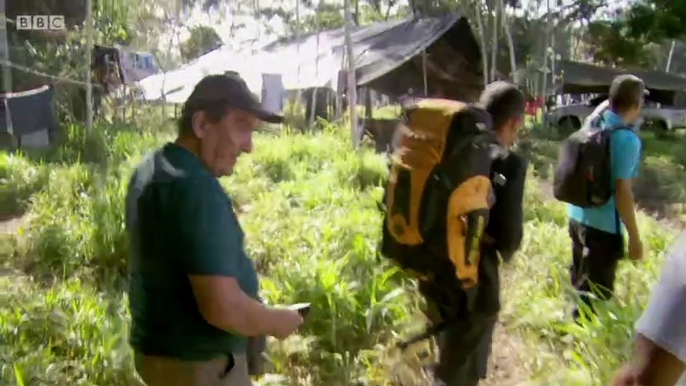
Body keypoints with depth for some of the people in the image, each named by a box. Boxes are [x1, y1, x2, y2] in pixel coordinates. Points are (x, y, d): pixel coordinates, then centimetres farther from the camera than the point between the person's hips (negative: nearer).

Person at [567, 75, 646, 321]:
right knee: (597, 290, 7)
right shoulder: (627, 139, -20)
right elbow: (622, 191, -21)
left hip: (577, 216, 8)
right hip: (604, 224, -8)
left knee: (580, 279, 25)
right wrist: (634, 237, -16)